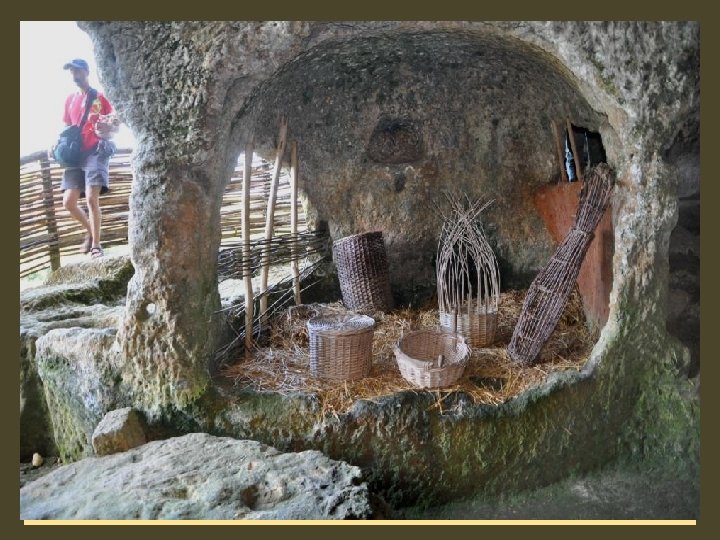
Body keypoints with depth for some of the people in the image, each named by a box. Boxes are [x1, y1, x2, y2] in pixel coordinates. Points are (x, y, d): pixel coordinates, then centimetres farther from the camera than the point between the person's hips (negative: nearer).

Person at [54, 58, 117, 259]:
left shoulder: (100, 97, 2)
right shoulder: (70, 99, 18)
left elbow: (116, 126, 0)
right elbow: (67, 127, 23)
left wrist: (108, 130, -22)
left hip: (97, 150, -6)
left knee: (91, 198, -18)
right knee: (68, 202, -2)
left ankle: (96, 244, -8)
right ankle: (90, 232, 22)